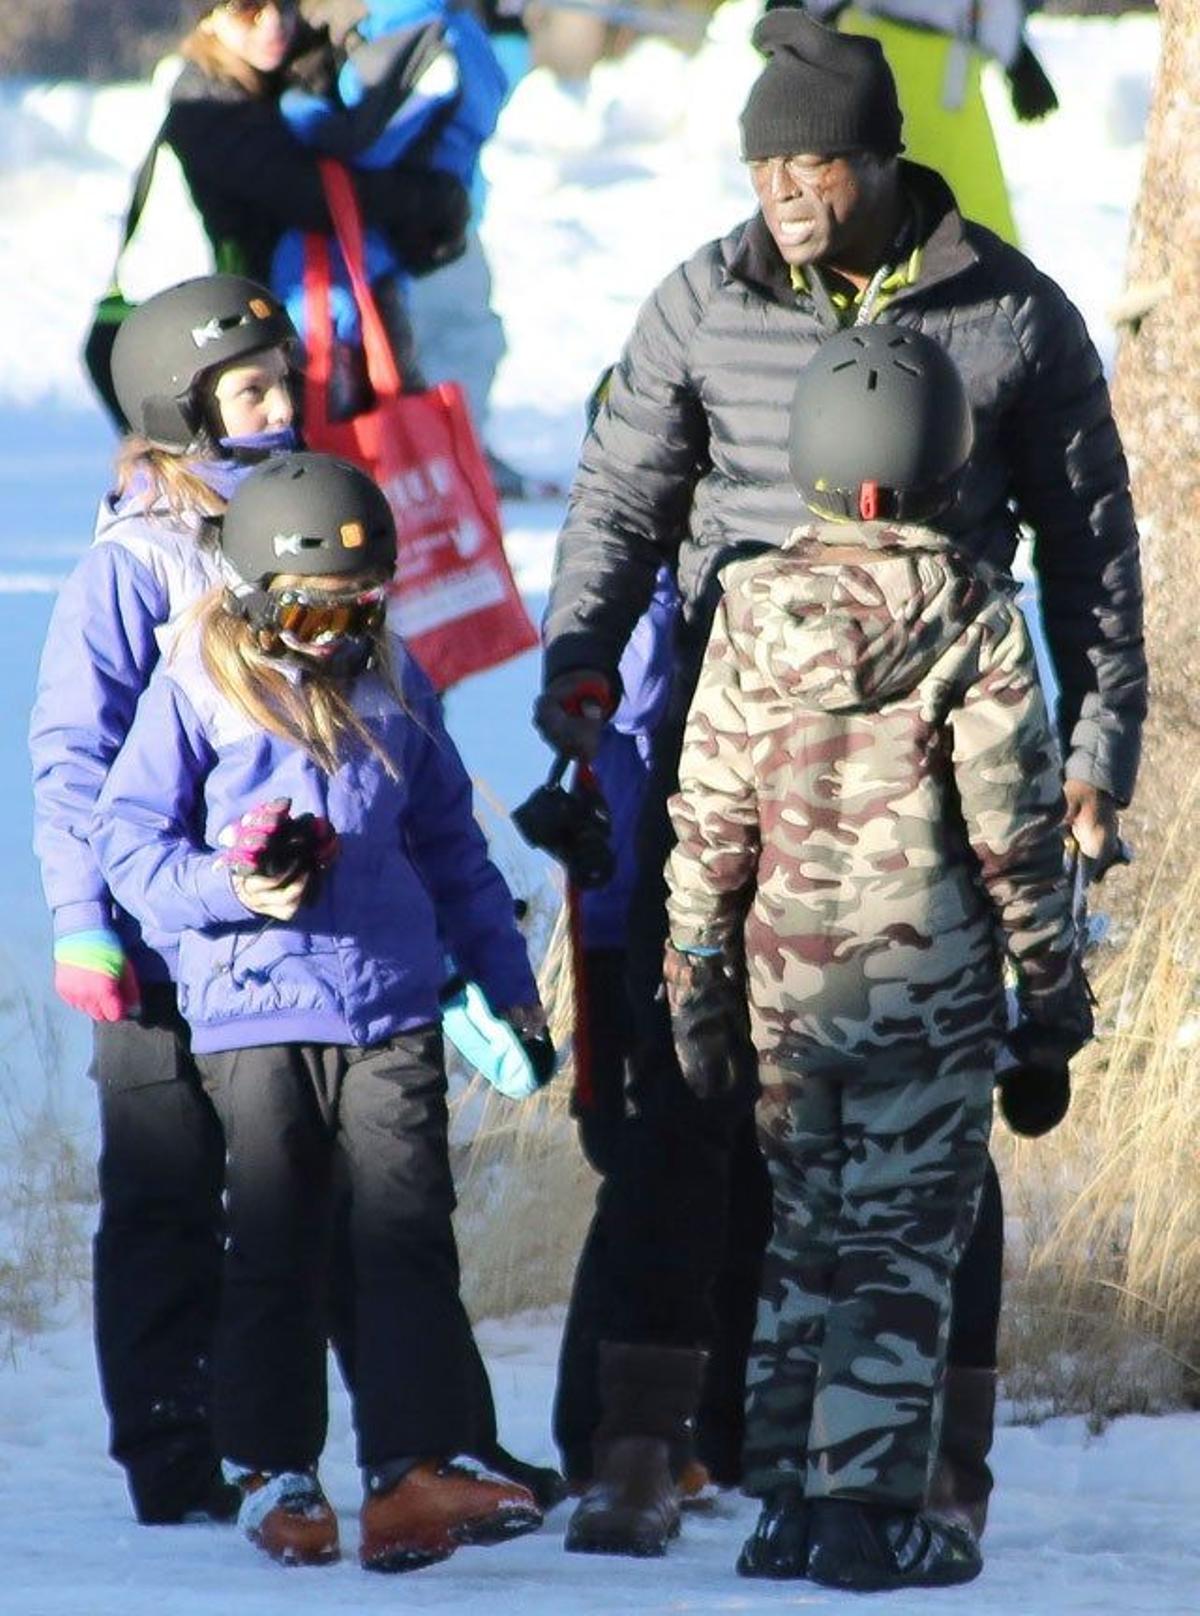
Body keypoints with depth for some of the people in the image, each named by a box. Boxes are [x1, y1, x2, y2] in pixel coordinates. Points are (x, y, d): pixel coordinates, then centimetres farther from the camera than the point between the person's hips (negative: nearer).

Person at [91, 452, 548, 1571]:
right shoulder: (197, 691, 1)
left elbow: (450, 845, 22)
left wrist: (506, 979, 22)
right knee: (273, 1250, 3)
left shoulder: (393, 690, 13)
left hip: (392, 1009, 3)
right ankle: (273, 1473, 14)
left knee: (410, 1235, -7)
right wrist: (232, 891, -16)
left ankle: (416, 1471, -10)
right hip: (253, 1015, -3)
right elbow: (127, 839, 0)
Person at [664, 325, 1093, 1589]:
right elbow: (1016, 829, -6)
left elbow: (709, 823, 2)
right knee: (903, 1246, 2)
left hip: (790, 985, 3)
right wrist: (1050, 1011, 2)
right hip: (933, 985, -3)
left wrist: (695, 992, 11)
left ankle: (784, 1503, 16)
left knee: (803, 1236, 15)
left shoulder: (754, 609, -1)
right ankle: (869, 1513, -1)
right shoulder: (972, 615, -9)